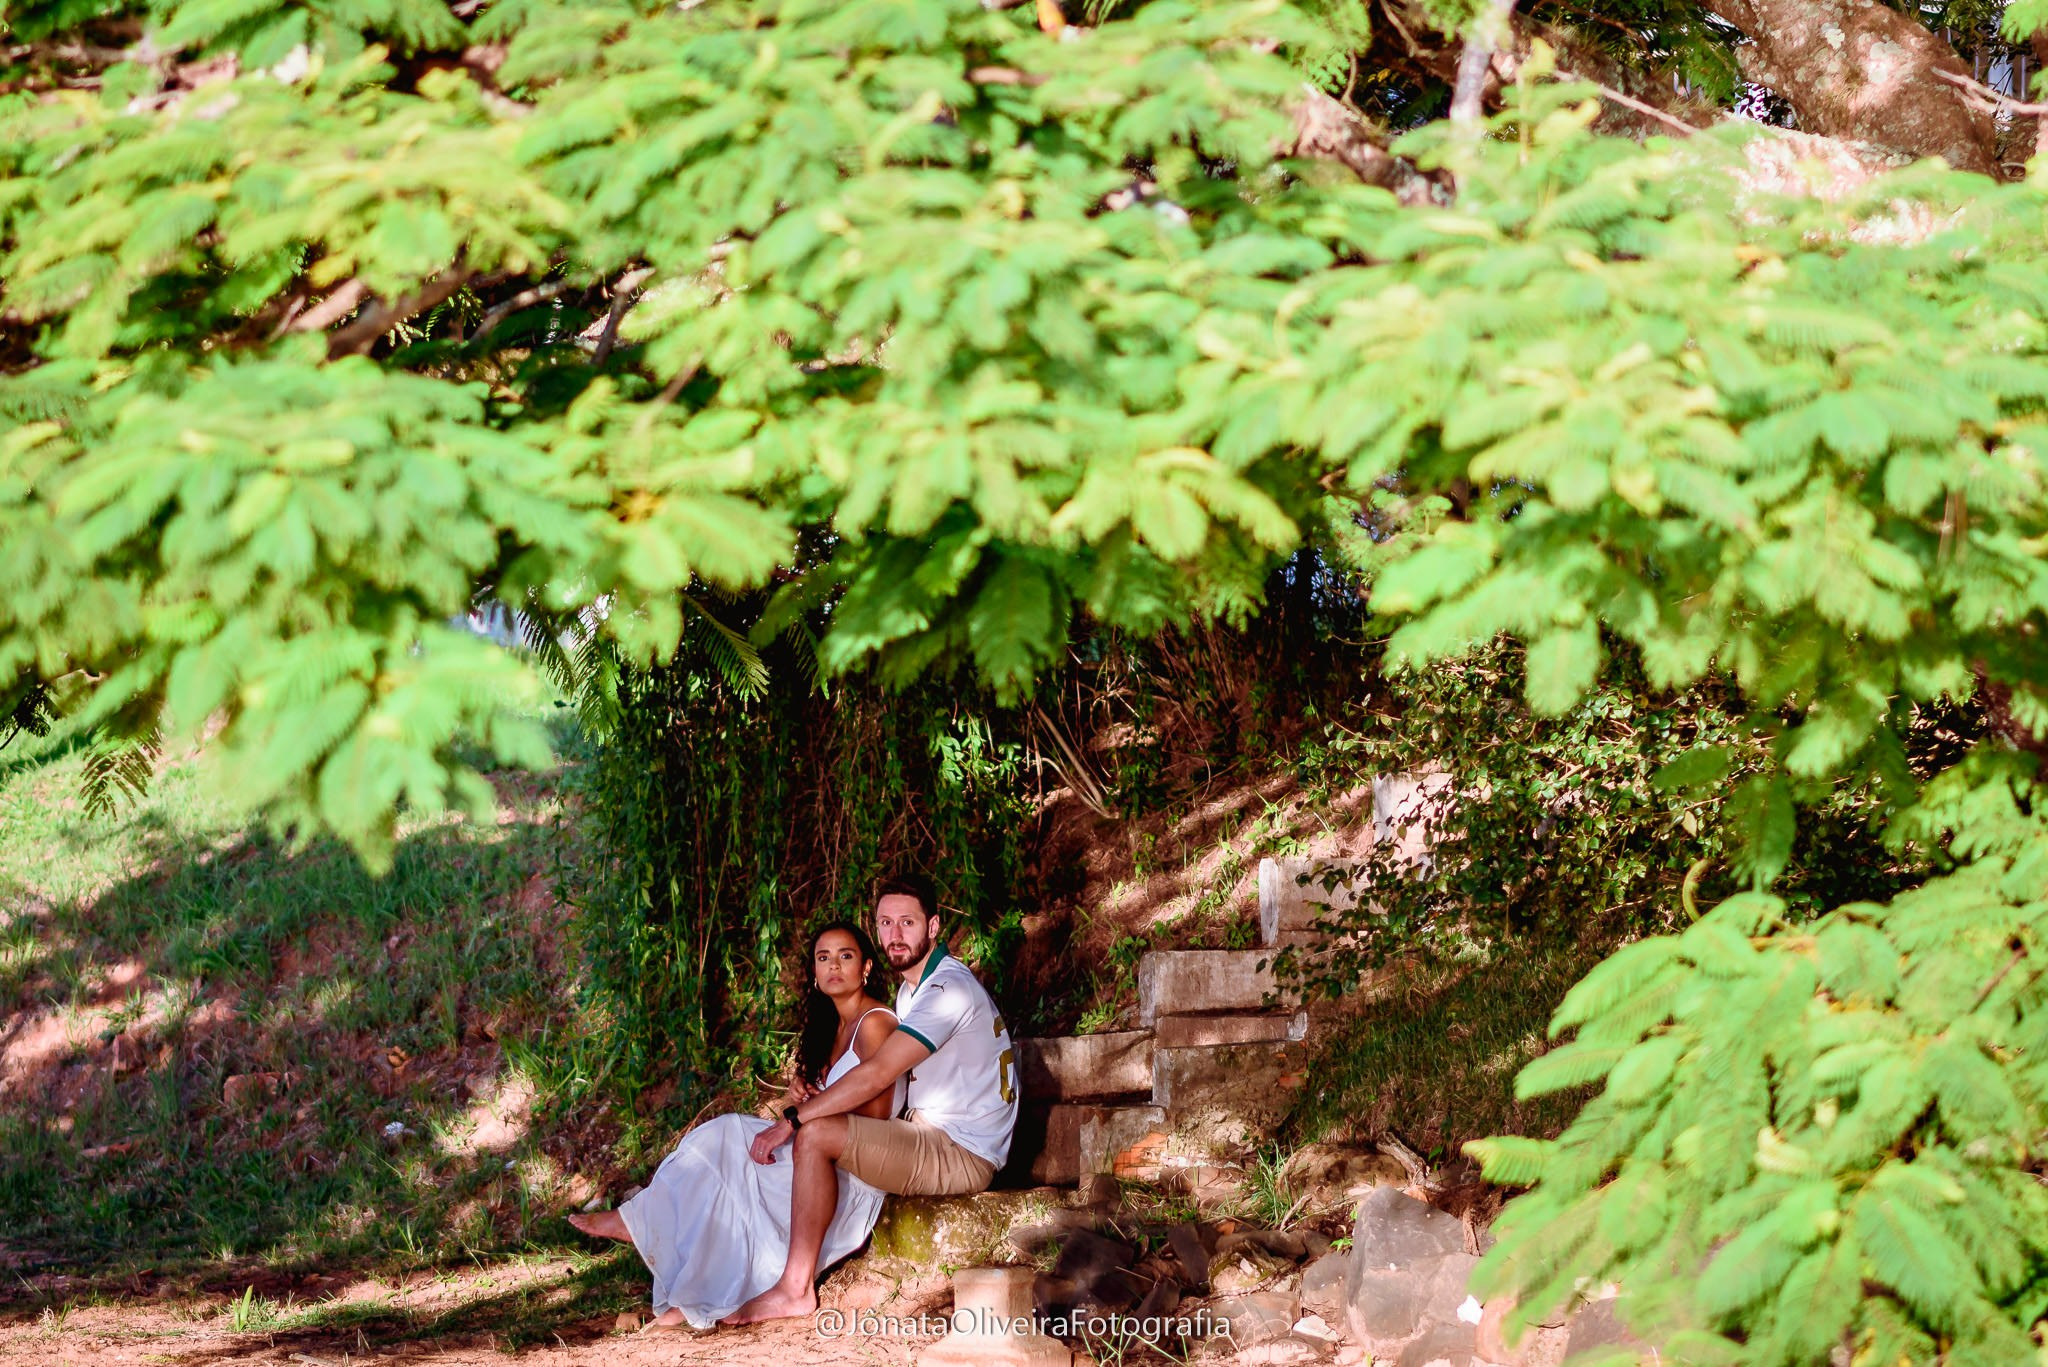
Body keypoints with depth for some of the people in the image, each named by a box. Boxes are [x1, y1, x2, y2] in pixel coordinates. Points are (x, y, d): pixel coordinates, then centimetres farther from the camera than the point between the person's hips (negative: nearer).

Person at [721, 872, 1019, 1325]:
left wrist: (791, 1120, -22)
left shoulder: (948, 988, -18)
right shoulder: (913, 987, 16)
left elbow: (876, 1075, -26)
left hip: (962, 1157, -11)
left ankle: (795, 1289, -18)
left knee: (815, 1136, -21)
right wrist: (819, 1105, -1)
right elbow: (887, 1081, 17)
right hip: (931, 1138, 11)